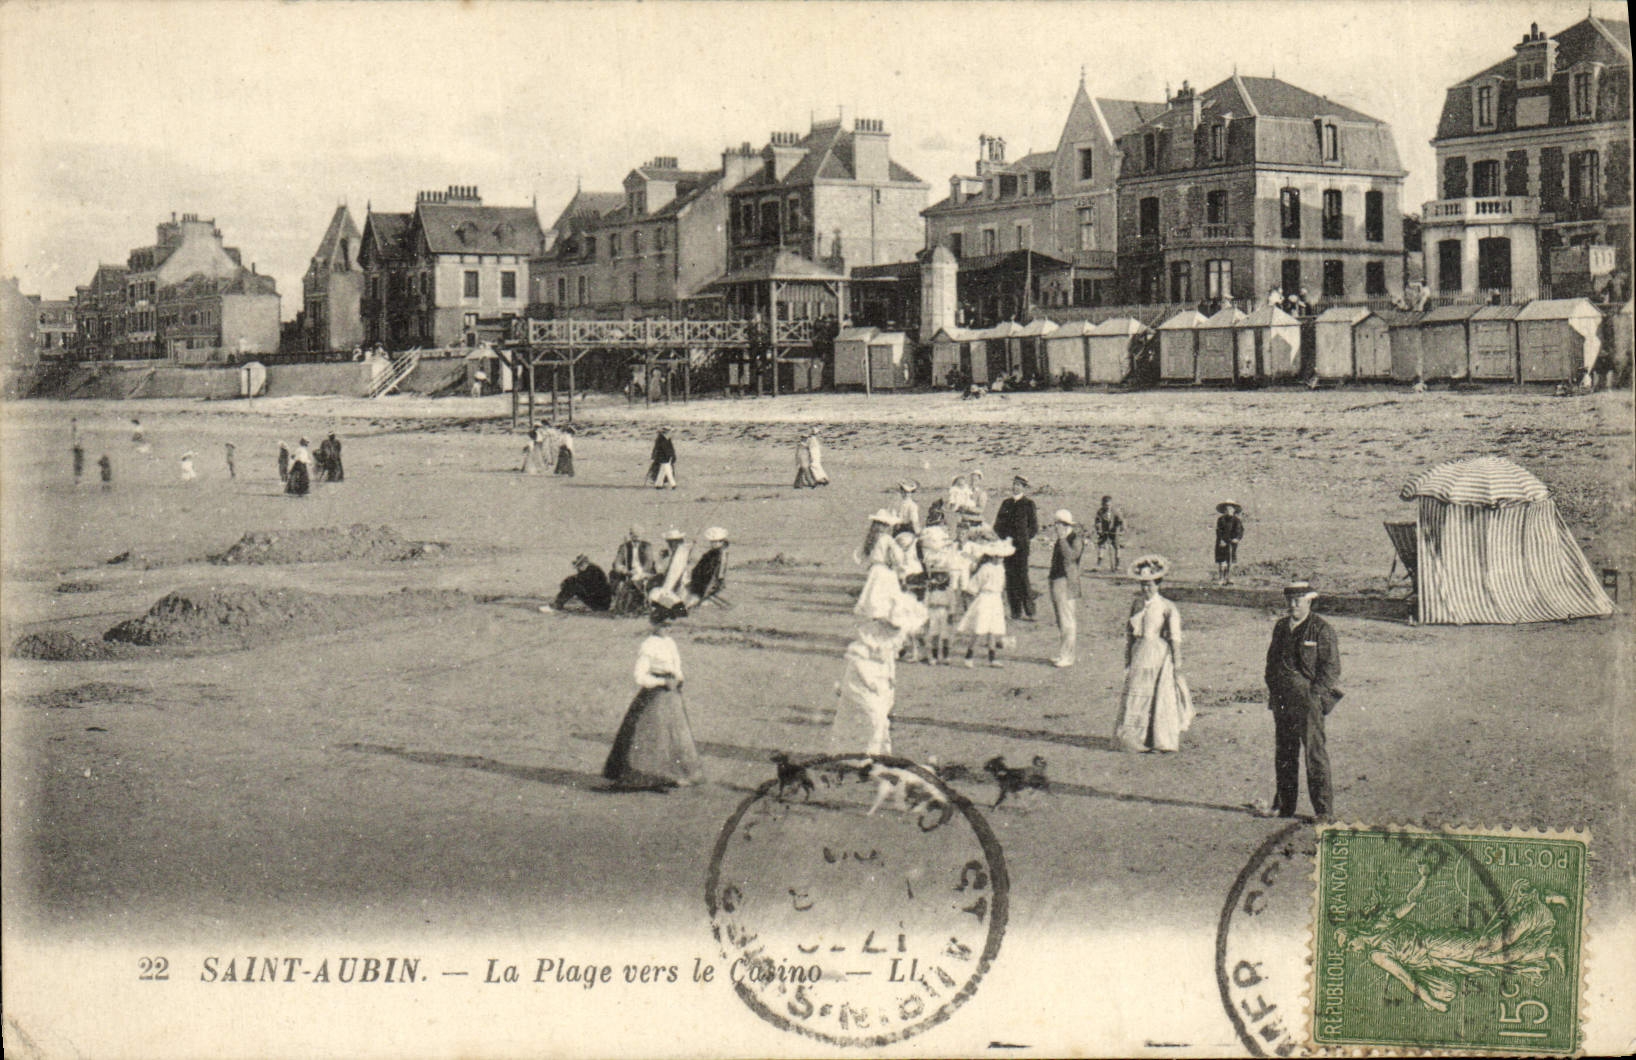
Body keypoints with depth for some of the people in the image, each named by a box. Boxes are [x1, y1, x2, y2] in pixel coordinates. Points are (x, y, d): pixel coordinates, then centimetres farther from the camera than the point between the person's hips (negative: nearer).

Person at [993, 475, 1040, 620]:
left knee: (1022, 575, -11)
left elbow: (1033, 526, 3)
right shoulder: (1006, 503, 16)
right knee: (1010, 576, 1)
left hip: (1022, 544, -5)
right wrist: (1005, 536, 1)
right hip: (1008, 544, 5)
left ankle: (1028, 611, -9)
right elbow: (998, 524, 16)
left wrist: (1024, 539, -5)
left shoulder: (1028, 503, 4)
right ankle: (1015, 610, 6)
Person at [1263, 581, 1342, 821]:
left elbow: (1331, 667, -6)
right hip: (1282, 700, 6)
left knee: (1315, 753, -7)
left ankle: (1323, 809, -5)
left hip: (1309, 699, -6)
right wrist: (1273, 691, 11)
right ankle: (1283, 804, 19)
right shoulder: (1281, 627, 16)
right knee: (1283, 754, 10)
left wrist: (1313, 695, -13)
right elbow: (1272, 660, 23)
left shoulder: (1321, 629, -3)